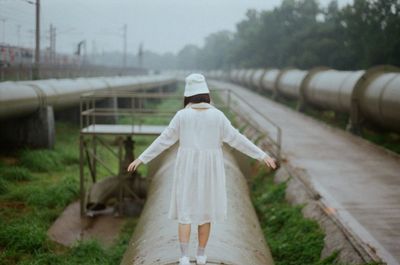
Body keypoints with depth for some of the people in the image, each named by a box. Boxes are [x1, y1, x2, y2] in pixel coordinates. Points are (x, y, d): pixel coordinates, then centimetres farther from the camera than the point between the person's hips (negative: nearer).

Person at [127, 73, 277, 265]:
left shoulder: (182, 115, -7)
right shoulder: (217, 116, -7)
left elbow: (164, 140, -6)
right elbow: (236, 139, -8)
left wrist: (142, 158, 1)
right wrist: (262, 155, -3)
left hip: (187, 168, 0)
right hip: (209, 169, 1)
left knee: (185, 211, 5)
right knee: (205, 209, 15)